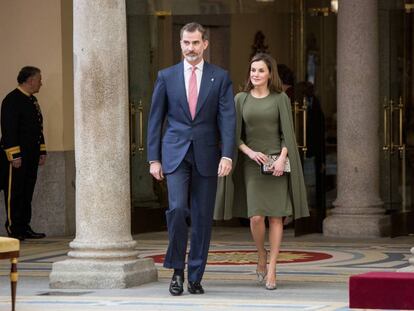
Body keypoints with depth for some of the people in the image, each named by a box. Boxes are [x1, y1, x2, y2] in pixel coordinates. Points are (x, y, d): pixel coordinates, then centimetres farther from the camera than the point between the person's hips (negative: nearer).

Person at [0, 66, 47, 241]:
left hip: (31, 156, 9)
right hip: (17, 155, -9)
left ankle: (25, 228, 14)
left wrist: (42, 151, 19)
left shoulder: (32, 101, 17)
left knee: (27, 193, 10)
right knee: (14, 193, -4)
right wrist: (15, 155, -20)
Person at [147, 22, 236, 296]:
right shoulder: (167, 76, 6)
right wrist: (154, 159, 2)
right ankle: (177, 270, -1)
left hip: (206, 157, 1)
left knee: (202, 218, 2)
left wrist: (227, 155, -14)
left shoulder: (220, 77, 4)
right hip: (175, 155, 0)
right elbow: (156, 119, 8)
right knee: (177, 208, -17)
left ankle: (195, 277, 12)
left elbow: (228, 119, -2)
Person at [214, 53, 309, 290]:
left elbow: (288, 133, -3)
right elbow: (235, 135, 5)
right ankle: (262, 254, 19)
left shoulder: (280, 99, 2)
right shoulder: (241, 99, 6)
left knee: (276, 216, -5)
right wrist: (250, 152, -12)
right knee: (256, 217, -10)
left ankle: (271, 270, 0)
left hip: (277, 164, -1)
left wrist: (282, 158, -17)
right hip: (253, 164, 1)